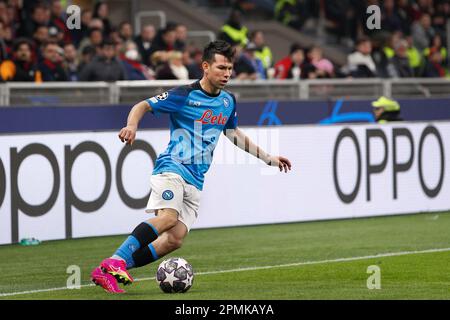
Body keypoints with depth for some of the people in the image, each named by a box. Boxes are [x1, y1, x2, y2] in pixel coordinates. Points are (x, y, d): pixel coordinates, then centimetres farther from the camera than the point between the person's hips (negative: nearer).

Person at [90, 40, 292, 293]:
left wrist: (267, 158, 34)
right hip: (173, 167, -6)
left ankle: (109, 272, -10)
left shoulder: (228, 102, 16)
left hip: (196, 181, 6)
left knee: (176, 239, -11)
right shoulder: (184, 95, -4)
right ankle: (114, 262, -34)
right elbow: (142, 106, 1)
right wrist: (132, 126, -21)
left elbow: (233, 134, 34)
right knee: (168, 217, -33)